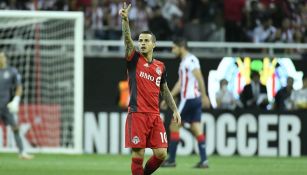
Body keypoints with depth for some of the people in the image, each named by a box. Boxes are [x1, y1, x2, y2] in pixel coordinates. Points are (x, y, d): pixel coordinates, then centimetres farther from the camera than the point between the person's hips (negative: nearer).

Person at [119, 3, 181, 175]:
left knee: (161, 153, -3)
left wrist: (175, 110, 17)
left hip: (155, 115, 4)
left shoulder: (160, 67, 13)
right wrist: (125, 20, -29)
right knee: (138, 154, -6)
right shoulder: (135, 60, 2)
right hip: (137, 114, -4)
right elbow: (128, 40, -14)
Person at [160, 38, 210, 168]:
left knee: (174, 127, -1)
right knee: (196, 129, 4)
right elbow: (180, 83, 24)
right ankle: (203, 160, -2)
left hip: (189, 99, -9)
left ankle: (171, 160, 2)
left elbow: (199, 78, -20)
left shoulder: (190, 60, -11)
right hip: (196, 100, 9)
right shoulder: (184, 62, 19)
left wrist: (204, 96, -26)